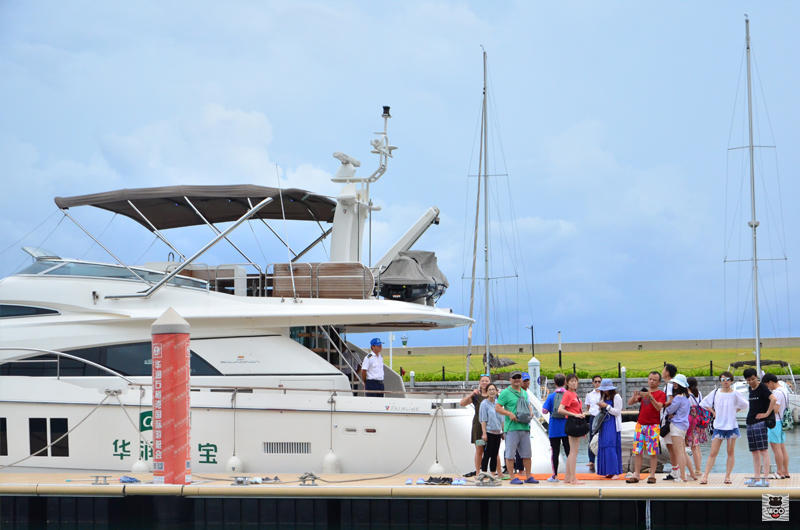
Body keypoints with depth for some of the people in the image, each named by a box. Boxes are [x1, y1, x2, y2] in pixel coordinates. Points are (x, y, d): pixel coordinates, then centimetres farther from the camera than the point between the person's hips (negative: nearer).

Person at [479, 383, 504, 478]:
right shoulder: (484, 404, -6)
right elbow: (483, 420, -9)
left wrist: (503, 431, 17)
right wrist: (484, 433, -14)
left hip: (497, 432, 6)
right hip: (489, 432, -6)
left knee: (495, 455, 9)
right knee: (487, 455, -6)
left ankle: (494, 473, 14)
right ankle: (484, 474, -4)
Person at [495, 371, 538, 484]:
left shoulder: (524, 393, 18)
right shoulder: (506, 393, -2)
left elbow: (528, 406, 29)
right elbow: (497, 407, -6)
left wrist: (530, 413, 7)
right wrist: (509, 414, -18)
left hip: (525, 427, 6)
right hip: (512, 427, -6)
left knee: (527, 454, 9)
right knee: (510, 454, -4)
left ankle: (528, 476, 15)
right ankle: (512, 478, -1)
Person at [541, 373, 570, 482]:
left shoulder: (551, 396, -4)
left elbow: (544, 410, -7)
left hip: (554, 429, -1)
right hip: (567, 427, 1)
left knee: (554, 451, 4)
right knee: (568, 450, 5)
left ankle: (555, 475, 4)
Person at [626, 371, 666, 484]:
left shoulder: (661, 394, 0)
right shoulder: (643, 392, 14)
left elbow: (659, 407, -16)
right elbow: (629, 403, 10)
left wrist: (651, 397, -28)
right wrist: (634, 396, -12)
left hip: (653, 426, -4)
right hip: (640, 424, 4)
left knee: (653, 452, -4)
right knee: (637, 451, 1)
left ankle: (652, 475, 1)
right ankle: (636, 475, 4)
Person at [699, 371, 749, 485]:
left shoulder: (735, 394, 0)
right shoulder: (715, 393, 1)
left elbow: (744, 405, 14)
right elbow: (704, 403, 13)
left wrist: (733, 411, 6)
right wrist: (713, 413, 5)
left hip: (732, 426, 0)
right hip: (718, 426, 0)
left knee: (730, 452, 3)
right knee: (713, 453, -4)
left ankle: (727, 476, 8)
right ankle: (705, 476, -5)